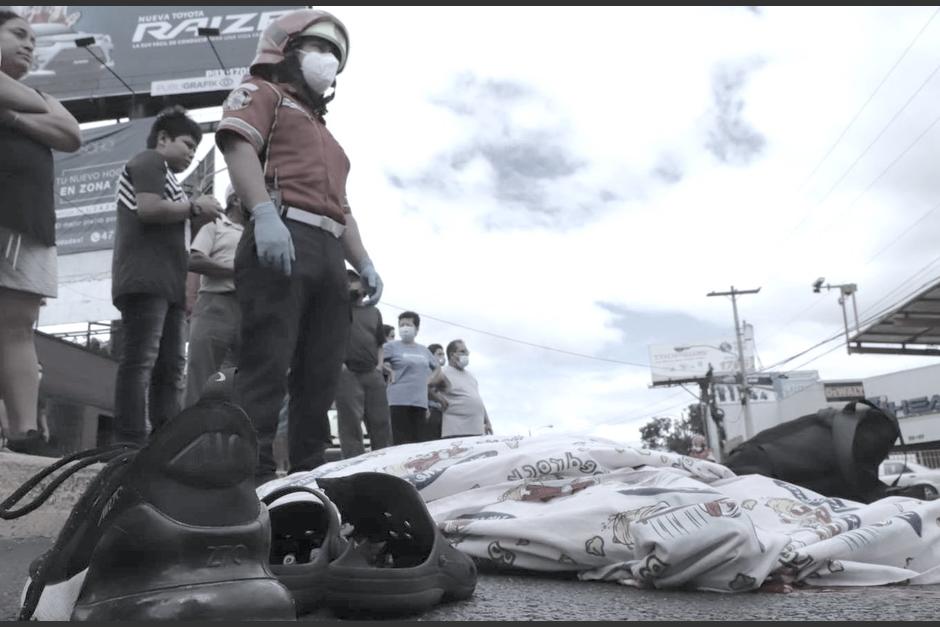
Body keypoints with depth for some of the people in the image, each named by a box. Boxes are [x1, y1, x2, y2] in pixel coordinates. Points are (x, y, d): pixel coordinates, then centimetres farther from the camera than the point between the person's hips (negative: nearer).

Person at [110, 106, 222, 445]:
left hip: (167, 284, 10)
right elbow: (148, 209, -14)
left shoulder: (163, 176, 33)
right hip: (146, 280, -10)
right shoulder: (149, 161, 5)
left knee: (171, 368, 2)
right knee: (140, 361, -16)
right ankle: (131, 444, -19)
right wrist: (195, 207, -3)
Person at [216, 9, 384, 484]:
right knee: (267, 366, -15)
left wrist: (364, 263, 18)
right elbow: (237, 144, -7)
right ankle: (254, 476, -15)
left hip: (328, 254, 8)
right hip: (282, 237, -8)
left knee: (320, 378, 3)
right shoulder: (263, 92, 13)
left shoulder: (324, 135, 36)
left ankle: (309, 475, 7)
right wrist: (264, 213, -24)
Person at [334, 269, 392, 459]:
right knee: (351, 425, -5)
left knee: (381, 423, 4)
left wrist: (379, 365, 9)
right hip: (347, 374, -4)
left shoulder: (373, 311, 20)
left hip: (372, 374, 4)